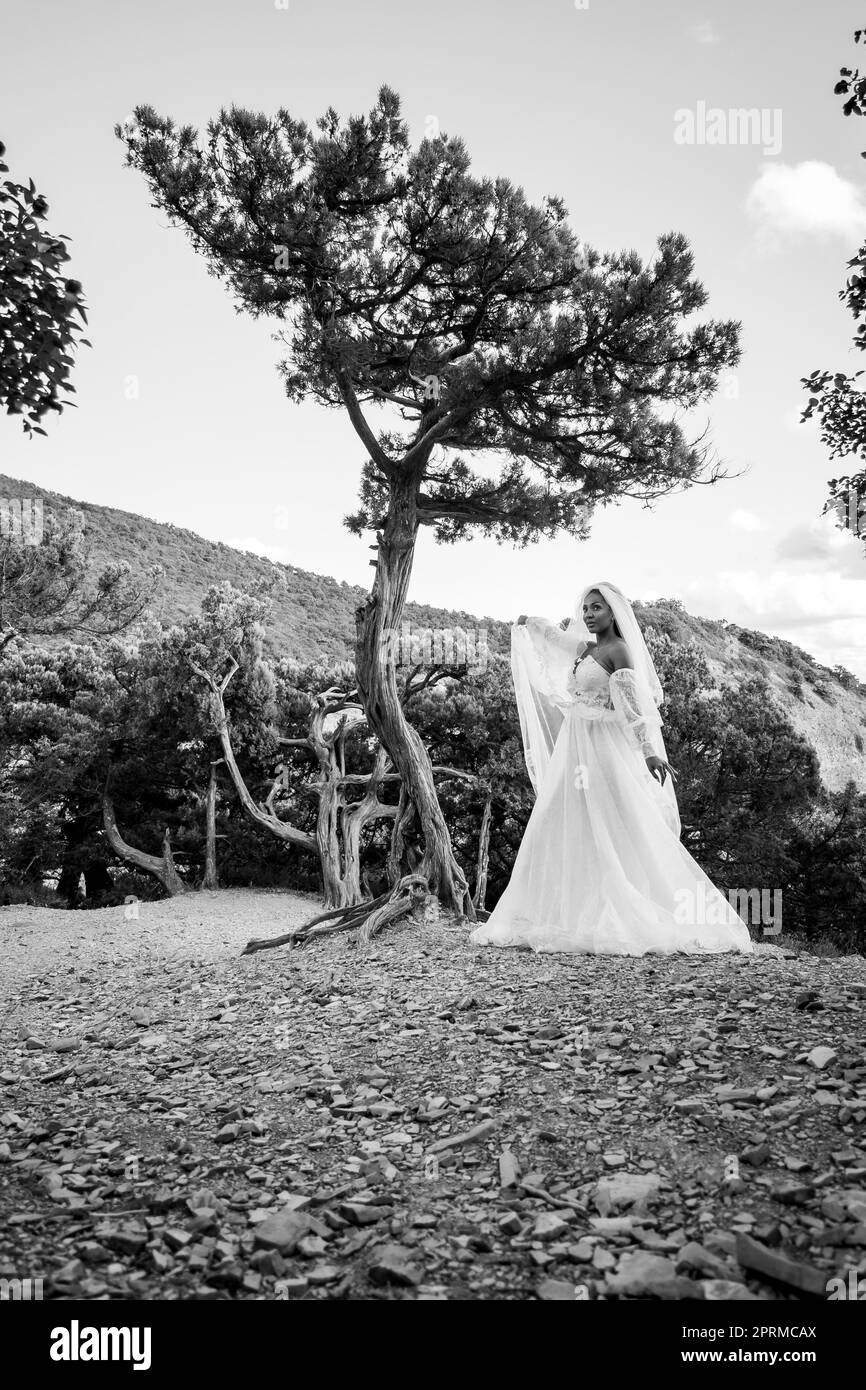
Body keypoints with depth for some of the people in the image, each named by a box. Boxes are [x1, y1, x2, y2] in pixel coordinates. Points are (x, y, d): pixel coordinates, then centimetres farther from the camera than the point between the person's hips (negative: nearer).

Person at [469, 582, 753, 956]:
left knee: (614, 835, -9)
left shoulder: (618, 650, -8)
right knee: (563, 831, 7)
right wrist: (529, 625, 49)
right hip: (574, 748, 9)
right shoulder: (586, 648, 15)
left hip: (604, 749, -9)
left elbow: (634, 704, -17)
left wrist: (650, 750, -24)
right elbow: (560, 636, 38)